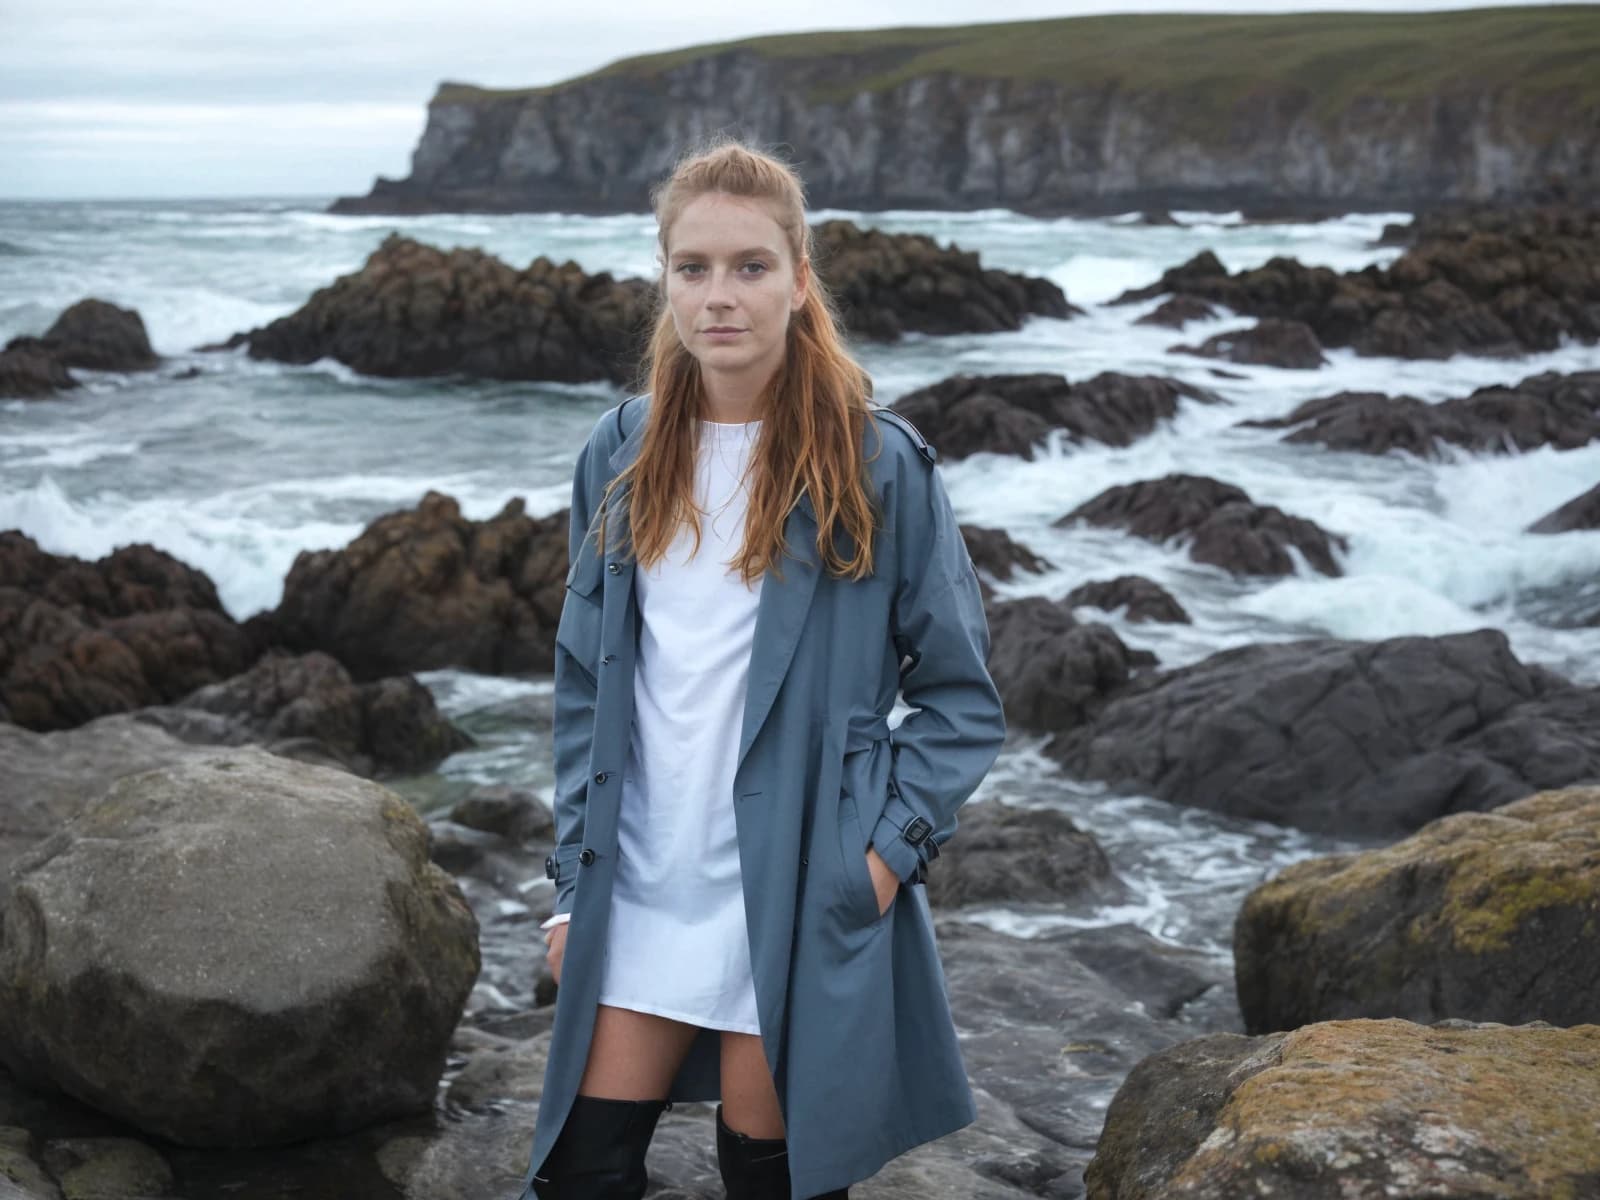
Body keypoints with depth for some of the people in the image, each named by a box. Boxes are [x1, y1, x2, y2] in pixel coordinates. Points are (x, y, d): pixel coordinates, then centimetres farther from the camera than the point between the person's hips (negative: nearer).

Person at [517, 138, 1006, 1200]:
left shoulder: (879, 466, -6)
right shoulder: (622, 458, 6)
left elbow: (961, 696, -2)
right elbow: (586, 687, 12)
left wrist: (886, 853, -11)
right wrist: (574, 882, 8)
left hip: (801, 907, -4)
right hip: (639, 897, 4)